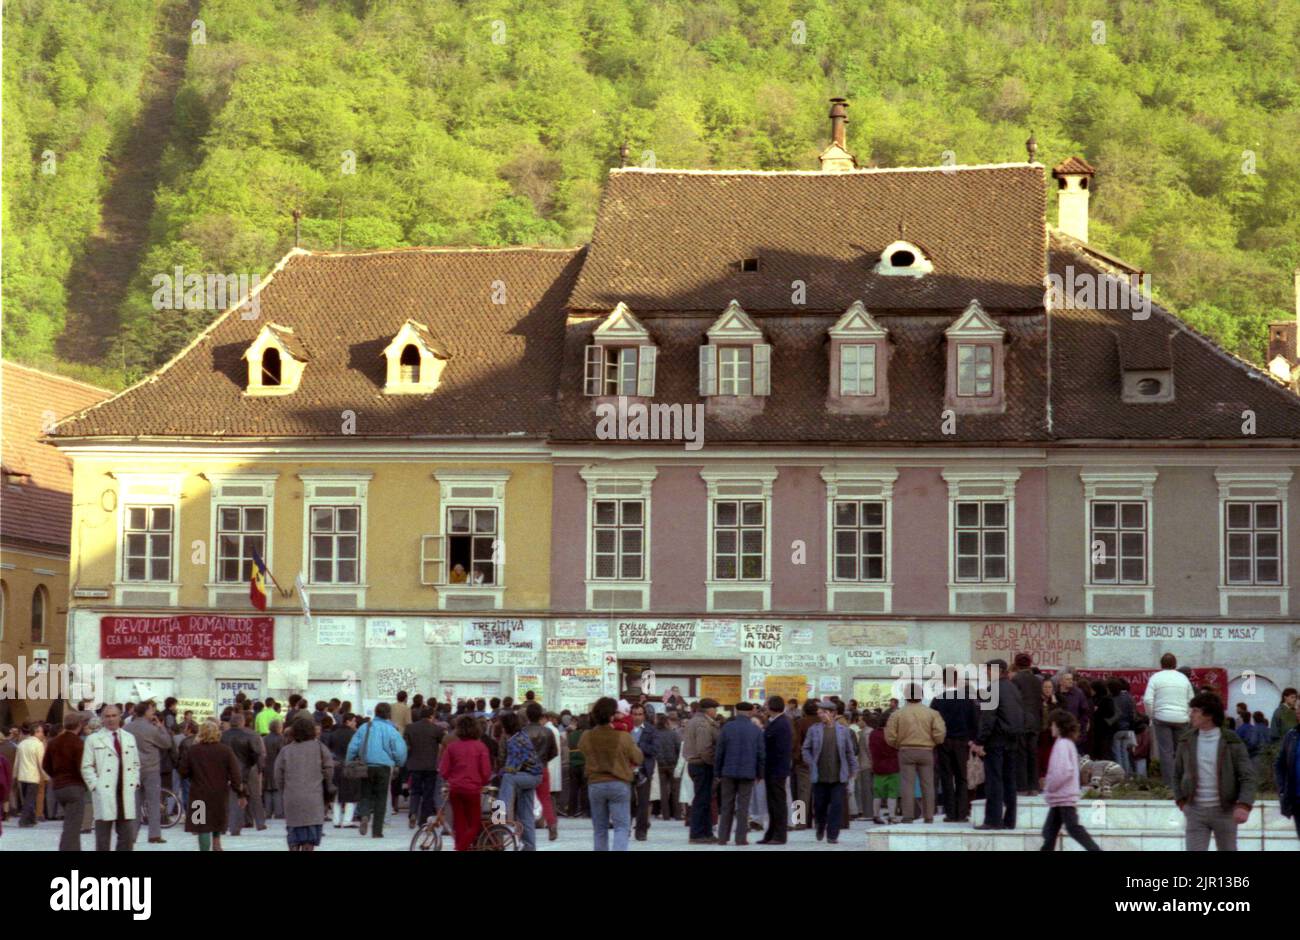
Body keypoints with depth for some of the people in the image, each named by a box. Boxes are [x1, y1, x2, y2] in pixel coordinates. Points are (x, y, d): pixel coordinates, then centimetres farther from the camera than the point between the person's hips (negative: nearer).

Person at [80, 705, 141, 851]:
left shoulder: (129, 738, 16)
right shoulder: (93, 740, 2)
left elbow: (136, 764, 21)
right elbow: (87, 767, 0)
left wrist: (135, 782, 8)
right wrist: (95, 786, -9)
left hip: (127, 794, 4)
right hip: (104, 794, -4)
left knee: (128, 837, 4)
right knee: (103, 839, 0)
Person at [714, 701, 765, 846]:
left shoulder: (727, 727, -3)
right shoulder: (757, 730, -1)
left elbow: (719, 752, -1)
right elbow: (761, 754, 0)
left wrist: (718, 771, 7)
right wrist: (760, 773, 10)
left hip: (729, 771, 0)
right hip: (748, 772, 0)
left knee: (726, 805, 7)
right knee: (743, 805, 2)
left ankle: (722, 837, 7)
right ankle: (741, 838, -1)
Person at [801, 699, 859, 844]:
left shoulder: (843, 730, 4)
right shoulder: (813, 730, 3)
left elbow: (850, 751, 10)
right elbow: (806, 749, 9)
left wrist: (853, 769, 10)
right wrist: (811, 764, -3)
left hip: (838, 777, -1)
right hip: (819, 776, 1)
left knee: (837, 806, -6)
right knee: (820, 805, 7)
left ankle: (832, 835, -1)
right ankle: (821, 828, 33)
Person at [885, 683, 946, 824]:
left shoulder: (898, 714, -2)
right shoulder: (932, 713, -1)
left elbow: (890, 737, -4)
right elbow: (939, 734, -8)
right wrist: (932, 743, 12)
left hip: (906, 751, -1)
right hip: (926, 751, 1)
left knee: (907, 785, 0)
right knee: (927, 785, 7)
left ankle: (908, 816, -6)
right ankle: (929, 817, 8)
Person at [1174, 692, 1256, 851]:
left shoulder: (1231, 741, -6)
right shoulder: (1186, 742, 3)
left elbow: (1247, 776, -8)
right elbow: (1177, 774, 14)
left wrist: (1244, 805, -20)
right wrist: (1181, 801, 4)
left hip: (1224, 810, -2)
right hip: (1196, 811, 2)